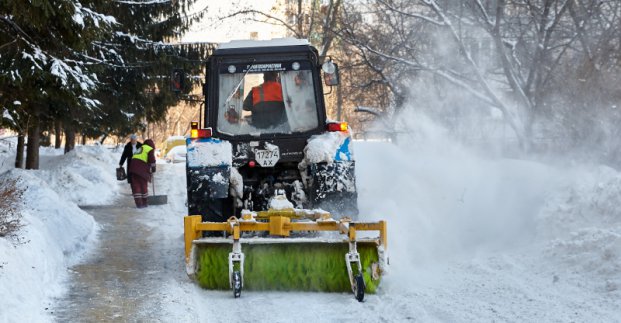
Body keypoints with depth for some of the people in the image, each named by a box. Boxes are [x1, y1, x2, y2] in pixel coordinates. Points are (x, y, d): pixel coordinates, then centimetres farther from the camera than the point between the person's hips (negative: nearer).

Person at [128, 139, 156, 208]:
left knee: (136, 185, 6)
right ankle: (144, 202, 16)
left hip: (133, 167, 6)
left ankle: (138, 203, 1)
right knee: (143, 185, 7)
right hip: (141, 169, -6)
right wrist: (153, 167, 5)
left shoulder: (140, 148, 31)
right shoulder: (150, 149, 8)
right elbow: (152, 159, -7)